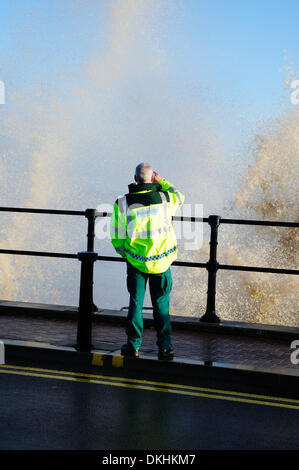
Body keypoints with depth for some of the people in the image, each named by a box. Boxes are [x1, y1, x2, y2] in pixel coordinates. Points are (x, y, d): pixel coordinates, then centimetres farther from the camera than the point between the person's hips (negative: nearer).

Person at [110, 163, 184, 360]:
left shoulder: (122, 203, -10)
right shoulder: (164, 199, -8)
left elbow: (117, 238, -5)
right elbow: (179, 197, 18)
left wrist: (125, 253, 14)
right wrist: (162, 181, 18)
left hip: (136, 261, 0)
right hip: (162, 261, 0)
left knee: (136, 303, 12)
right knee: (161, 305, 11)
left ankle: (133, 346, 15)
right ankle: (165, 347, 9)